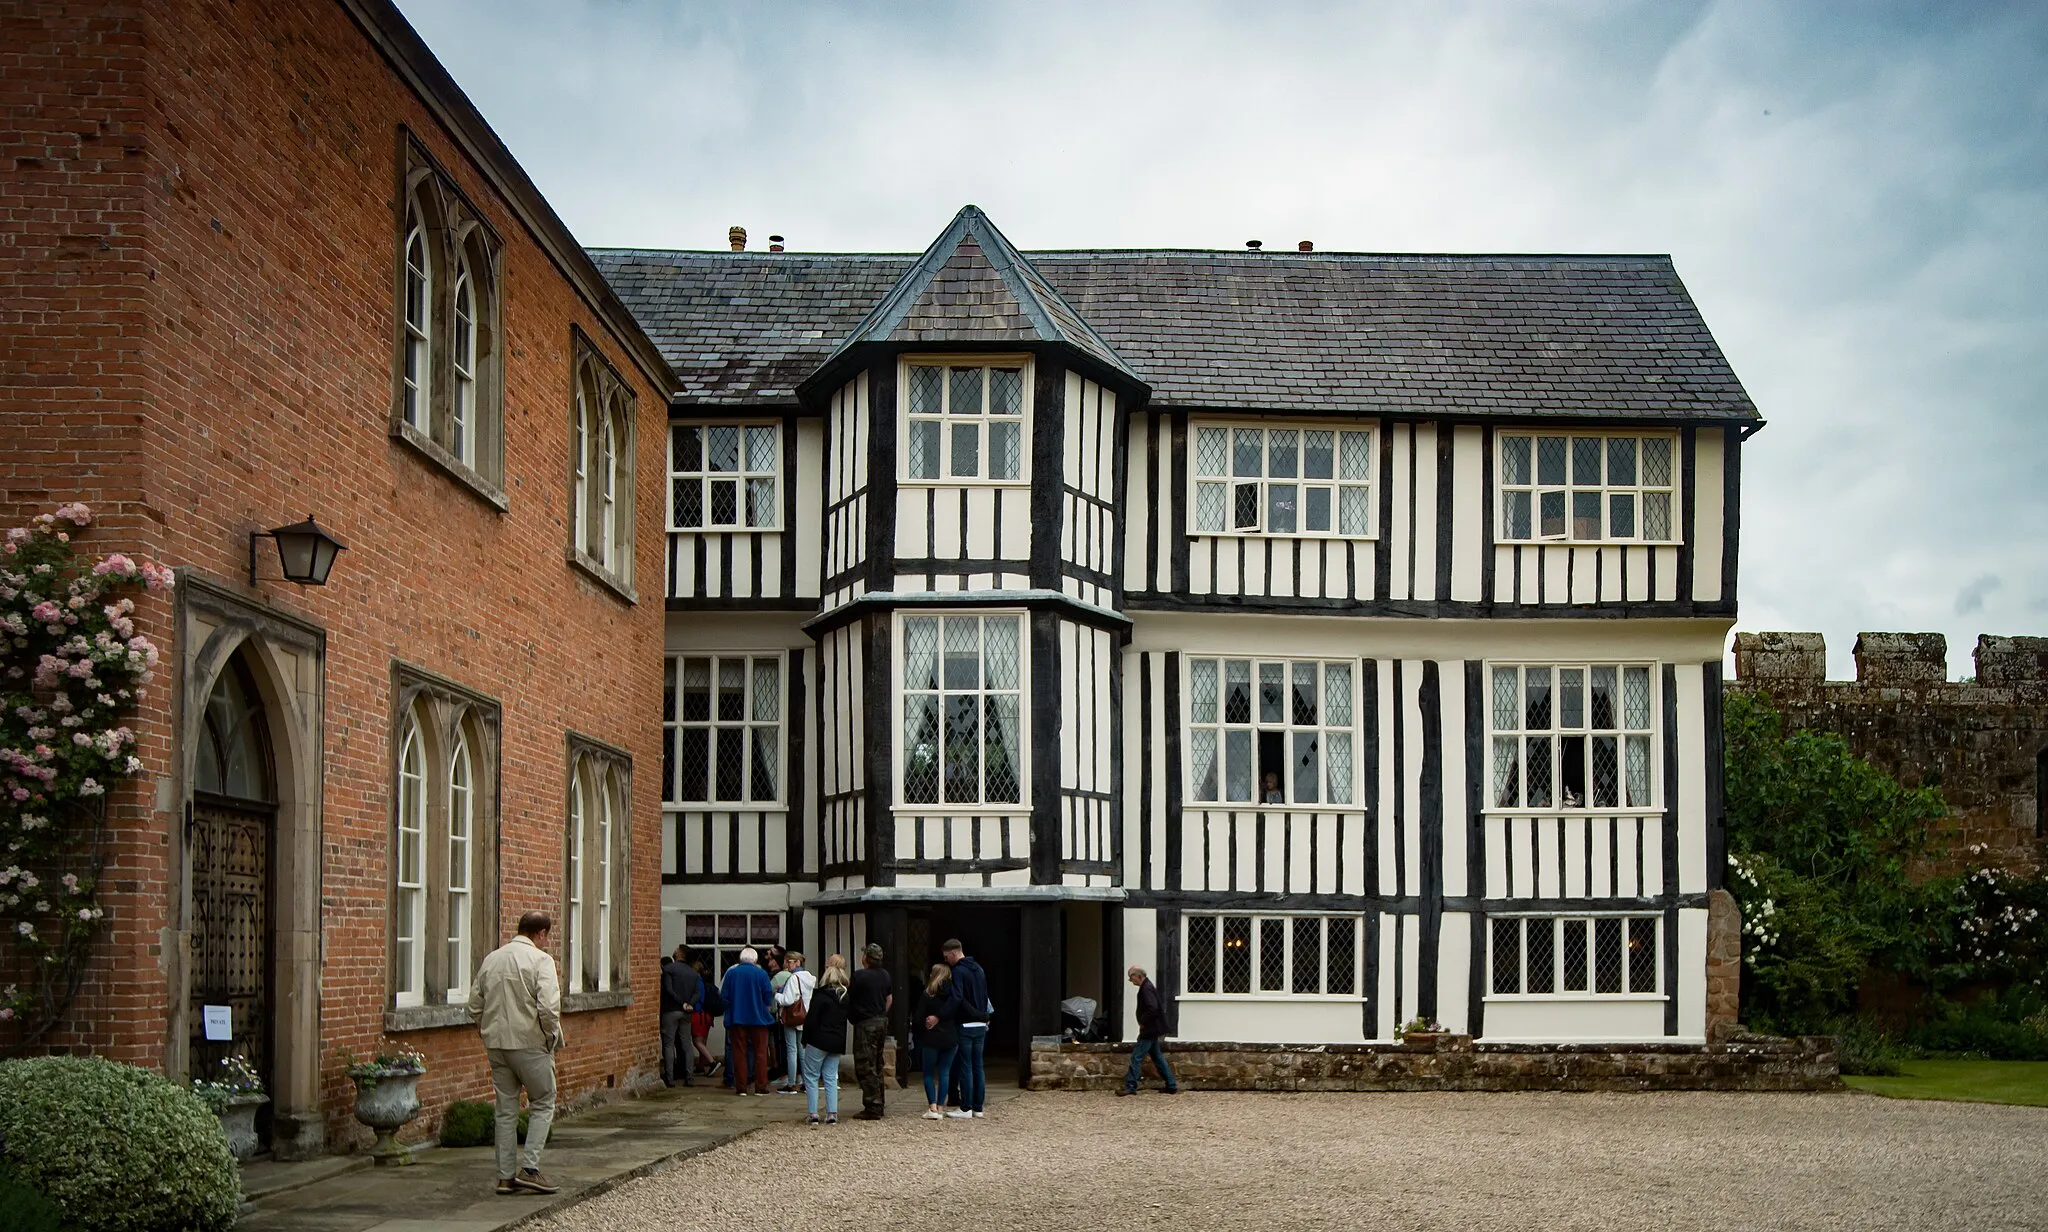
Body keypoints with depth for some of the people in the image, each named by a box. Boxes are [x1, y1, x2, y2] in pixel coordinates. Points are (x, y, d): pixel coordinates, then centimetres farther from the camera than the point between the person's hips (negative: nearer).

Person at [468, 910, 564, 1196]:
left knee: (506, 1110, 11)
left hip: (496, 1044, 6)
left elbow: (475, 1005, 13)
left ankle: (505, 1176, 12)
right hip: (530, 1044, -6)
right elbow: (548, 1007, -20)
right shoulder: (540, 960, -10)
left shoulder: (491, 959, 10)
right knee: (542, 1105, 7)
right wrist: (554, 1039, -6)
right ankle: (529, 1169, -3)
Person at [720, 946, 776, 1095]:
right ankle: (760, 1087, 2)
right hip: (758, 1019, -1)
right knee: (760, 1053, 5)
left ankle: (741, 1087, 3)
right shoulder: (761, 974, -5)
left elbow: (724, 995, 2)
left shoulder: (731, 973, 0)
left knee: (739, 1053, 5)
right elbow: (768, 995, -4)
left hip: (736, 1018, 1)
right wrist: (767, 1007, 15)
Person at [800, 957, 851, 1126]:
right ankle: (832, 1114, 3)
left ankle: (813, 1114, -3)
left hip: (819, 1041, -6)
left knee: (811, 1076, 3)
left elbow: (811, 1020, -12)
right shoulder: (846, 996, 6)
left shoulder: (820, 996, -12)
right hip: (837, 1042, 6)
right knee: (831, 1077, 10)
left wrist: (805, 1039, -3)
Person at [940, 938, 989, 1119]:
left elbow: (957, 1000, -23)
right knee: (979, 1066, 9)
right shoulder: (979, 969, 14)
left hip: (965, 1025, -7)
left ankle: (966, 1108, -2)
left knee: (965, 1067, -3)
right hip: (981, 1025, 7)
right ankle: (978, 1107, 11)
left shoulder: (958, 971, -12)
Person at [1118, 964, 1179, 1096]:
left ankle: (1130, 1087, -8)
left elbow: (1153, 1009, -28)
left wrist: (1143, 1022, -17)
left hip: (1149, 1031, -11)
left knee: (1136, 1057, -8)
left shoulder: (1146, 989, -17)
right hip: (1152, 1030, 11)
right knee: (1158, 1058, 14)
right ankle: (1172, 1086, 17)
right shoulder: (1147, 987, 14)